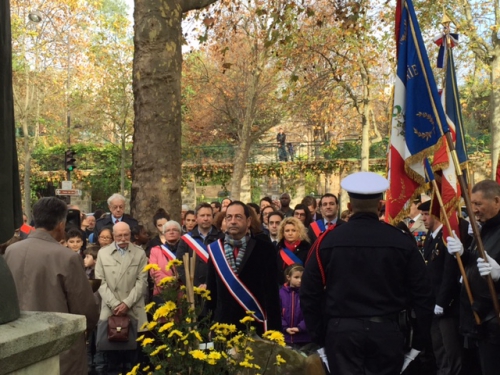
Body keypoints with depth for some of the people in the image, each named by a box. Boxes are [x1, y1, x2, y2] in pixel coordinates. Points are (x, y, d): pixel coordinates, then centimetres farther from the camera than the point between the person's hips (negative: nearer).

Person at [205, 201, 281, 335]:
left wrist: (273, 327, -10)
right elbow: (211, 289, 9)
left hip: (255, 325, -3)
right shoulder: (215, 249, 4)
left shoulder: (264, 249, -6)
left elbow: (271, 292, -6)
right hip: (222, 324, 3)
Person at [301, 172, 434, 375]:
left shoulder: (328, 240, -3)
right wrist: (417, 343, 8)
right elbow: (422, 295, -1)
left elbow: (309, 294, 0)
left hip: (341, 330, 0)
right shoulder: (401, 241, -3)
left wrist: (319, 338, 9)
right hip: (386, 330, 1)